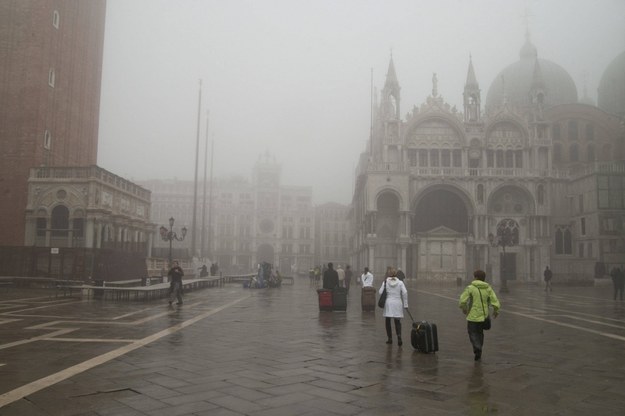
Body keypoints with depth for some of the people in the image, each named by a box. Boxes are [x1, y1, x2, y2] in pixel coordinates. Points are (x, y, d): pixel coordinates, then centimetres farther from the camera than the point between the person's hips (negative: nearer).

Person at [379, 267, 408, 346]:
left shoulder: (385, 282, -3)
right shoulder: (400, 282, 0)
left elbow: (380, 292, -5)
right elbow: (405, 293, -5)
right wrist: (405, 304, 1)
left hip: (388, 303, -1)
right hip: (398, 303, 1)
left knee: (388, 322, 10)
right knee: (397, 322, 7)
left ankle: (390, 338, 13)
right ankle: (399, 335, -16)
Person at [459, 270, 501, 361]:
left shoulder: (470, 288, -9)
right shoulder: (488, 288, 0)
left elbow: (462, 301, -15)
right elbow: (495, 303, -6)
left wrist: (464, 309, 5)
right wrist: (496, 311, 13)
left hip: (473, 315, -4)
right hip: (484, 316, 4)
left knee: (473, 333, 8)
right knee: (480, 332, 21)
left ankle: (477, 348, -16)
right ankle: (478, 353, 26)